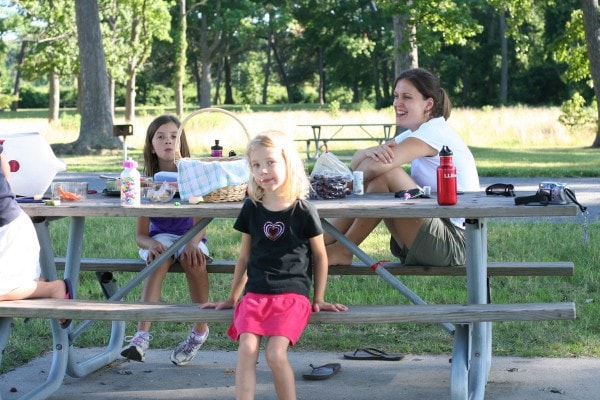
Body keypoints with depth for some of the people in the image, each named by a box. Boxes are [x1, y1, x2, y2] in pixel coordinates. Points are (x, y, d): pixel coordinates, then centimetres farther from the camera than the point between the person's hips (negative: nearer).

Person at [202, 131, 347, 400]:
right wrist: (232, 298, 22)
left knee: (275, 353, -22)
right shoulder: (252, 208, 8)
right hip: (255, 294, 3)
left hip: (292, 295, -3)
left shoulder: (303, 211, -2)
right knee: (247, 350, -19)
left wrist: (319, 300, 9)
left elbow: (320, 256, 9)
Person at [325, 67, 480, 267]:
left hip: (453, 244, -9)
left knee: (385, 174, -21)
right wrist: (369, 152, -21)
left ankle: (343, 250, -9)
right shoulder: (412, 135, 14)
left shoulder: (435, 131, -14)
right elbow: (357, 160, 3)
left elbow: (376, 165, -26)